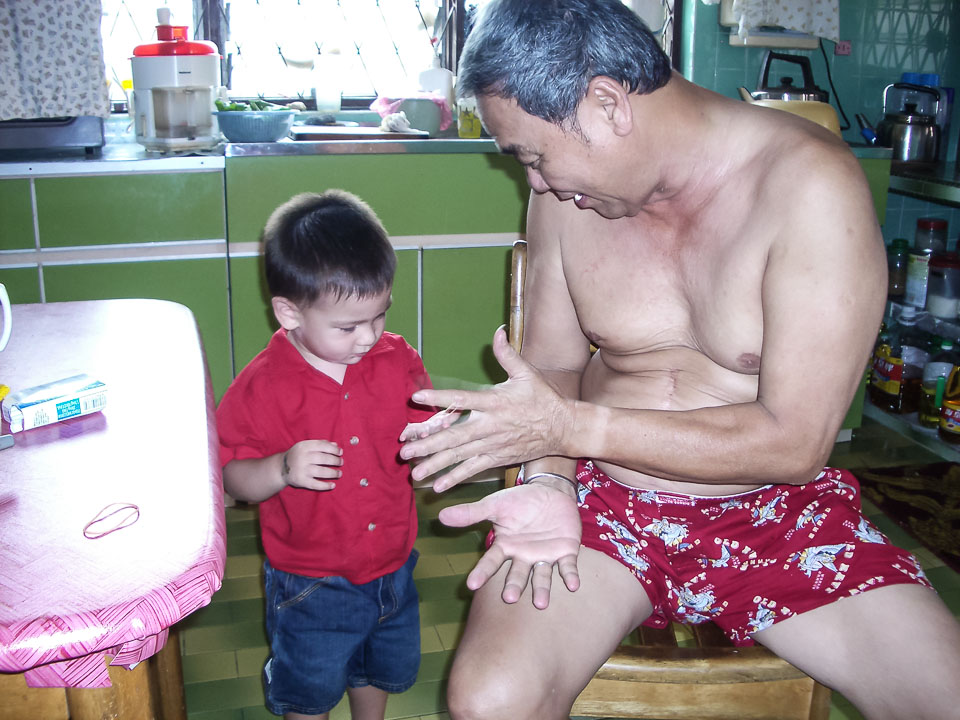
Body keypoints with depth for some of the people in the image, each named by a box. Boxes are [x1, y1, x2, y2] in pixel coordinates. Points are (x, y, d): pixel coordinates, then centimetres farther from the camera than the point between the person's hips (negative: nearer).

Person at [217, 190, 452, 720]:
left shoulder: (397, 360, -9)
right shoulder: (262, 388, -21)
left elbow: (420, 429, 2)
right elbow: (233, 478, -15)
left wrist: (436, 433, -21)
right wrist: (283, 468, -35)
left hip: (391, 570, 4)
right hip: (310, 586, -4)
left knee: (383, 670, 28)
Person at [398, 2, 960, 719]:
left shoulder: (813, 183, -17)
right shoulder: (566, 191, -3)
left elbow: (794, 443, -18)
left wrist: (572, 426, -22)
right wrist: (549, 482, -14)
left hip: (776, 511, -1)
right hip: (604, 500, 1)